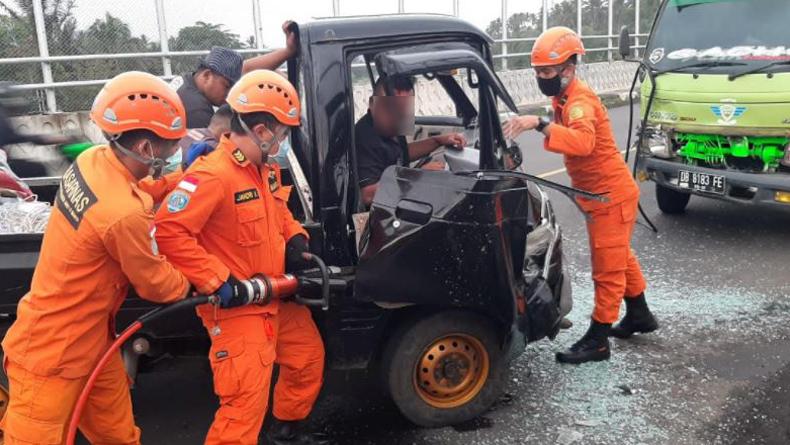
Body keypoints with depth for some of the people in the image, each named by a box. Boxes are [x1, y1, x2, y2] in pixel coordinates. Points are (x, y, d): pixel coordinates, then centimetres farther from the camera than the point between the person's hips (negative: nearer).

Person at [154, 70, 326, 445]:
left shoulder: (265, 170, 6)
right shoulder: (212, 175, -25)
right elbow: (167, 231, -29)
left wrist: (296, 238, 1)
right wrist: (218, 282, -28)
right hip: (236, 309, -10)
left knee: (309, 359, 24)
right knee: (246, 402, -10)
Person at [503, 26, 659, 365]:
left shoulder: (579, 100, -23)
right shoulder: (566, 98, 8)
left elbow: (583, 143, -44)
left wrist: (540, 124, -51)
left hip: (610, 196, -10)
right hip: (602, 194, 11)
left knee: (607, 268, -2)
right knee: (620, 258, 23)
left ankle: (597, 341, 7)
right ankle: (640, 315, 40)